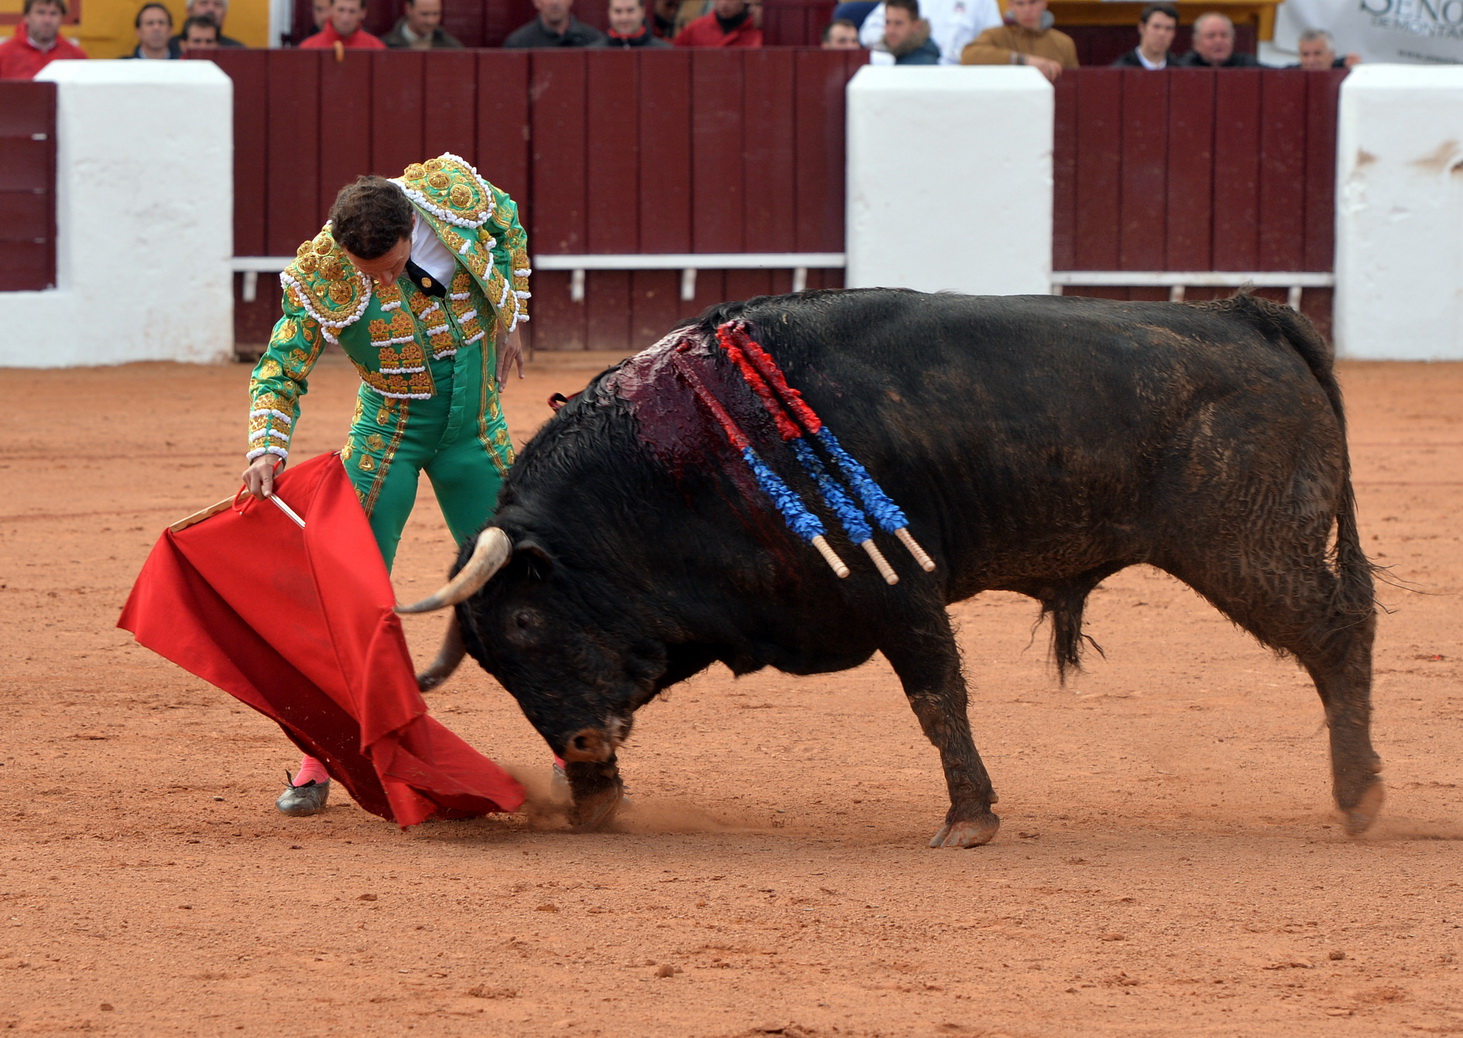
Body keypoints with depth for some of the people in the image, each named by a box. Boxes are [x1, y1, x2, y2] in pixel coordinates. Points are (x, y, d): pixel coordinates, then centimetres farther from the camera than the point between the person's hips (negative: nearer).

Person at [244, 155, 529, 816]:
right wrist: (266, 449, -34)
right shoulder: (321, 279, -23)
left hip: (476, 434, 2)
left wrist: (507, 321, 7)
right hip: (389, 434, -2)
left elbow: (508, 230, 6)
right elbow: (279, 372, -17)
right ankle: (317, 764, -2)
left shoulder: (454, 190, -18)